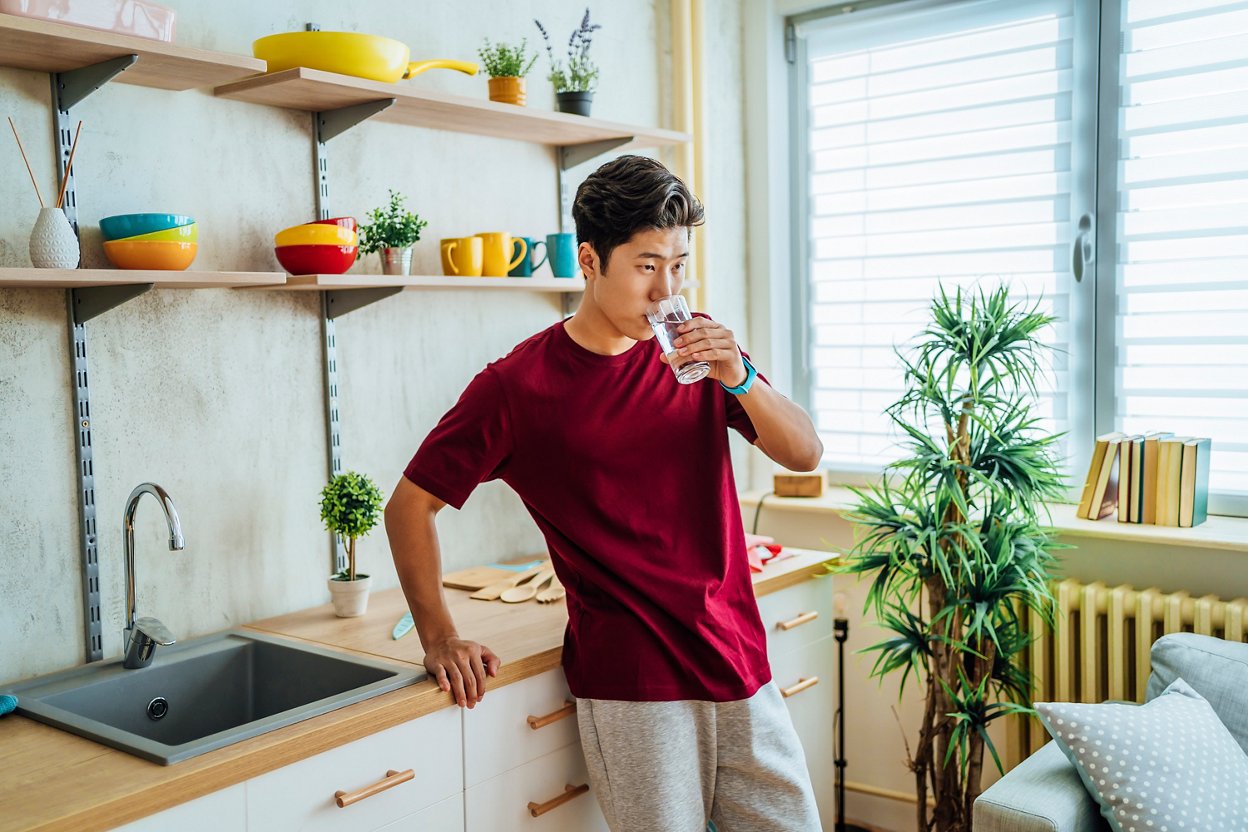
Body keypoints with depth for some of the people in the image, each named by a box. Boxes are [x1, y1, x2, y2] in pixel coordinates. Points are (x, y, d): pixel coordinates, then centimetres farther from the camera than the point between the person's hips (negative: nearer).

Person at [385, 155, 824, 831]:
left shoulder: (696, 347, 5)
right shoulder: (519, 386, -8)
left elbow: (804, 454, 2)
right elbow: (409, 507, -1)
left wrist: (739, 377, -15)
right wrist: (439, 638, -6)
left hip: (740, 669, 5)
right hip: (630, 688, -4)